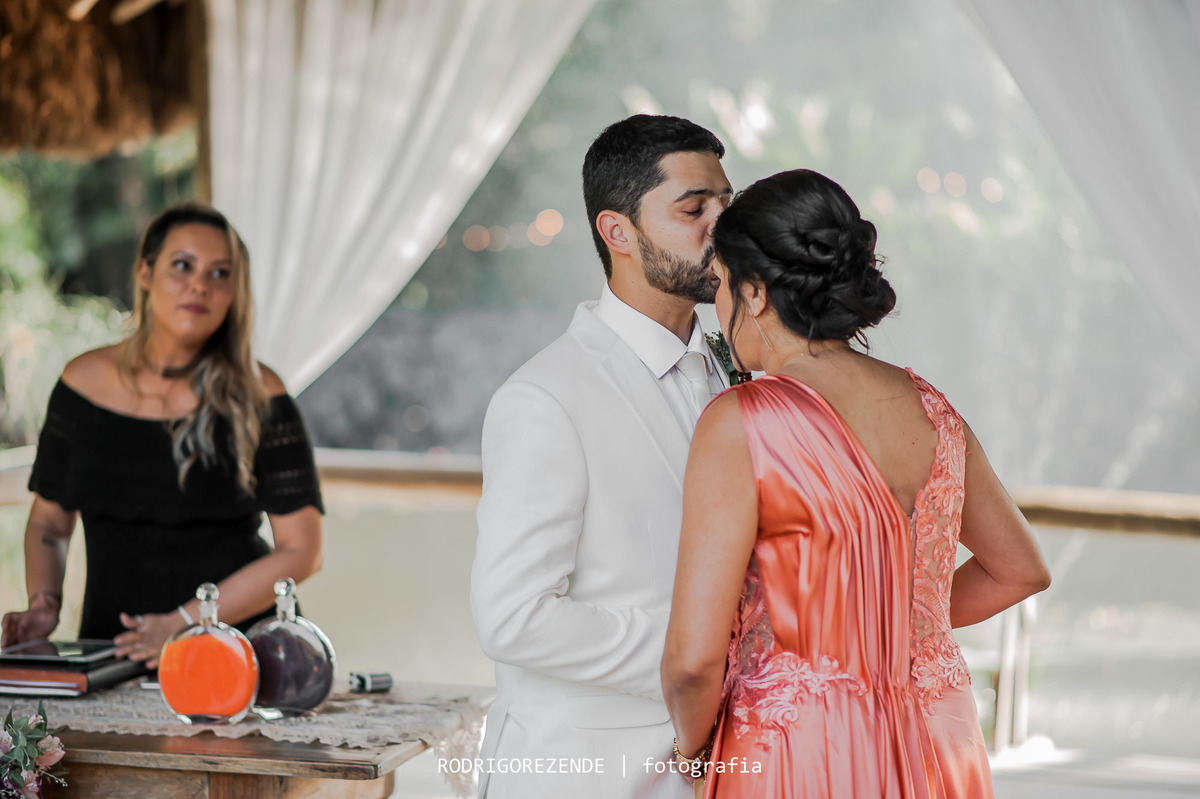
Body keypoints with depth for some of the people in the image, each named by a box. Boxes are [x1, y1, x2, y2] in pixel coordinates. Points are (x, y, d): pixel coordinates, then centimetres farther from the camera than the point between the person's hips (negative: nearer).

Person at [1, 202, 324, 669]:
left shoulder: (256, 396, -5)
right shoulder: (85, 382, 5)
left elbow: (302, 550, -6)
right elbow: (49, 524, 16)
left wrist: (184, 623, -14)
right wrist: (44, 604, -3)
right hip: (110, 647, 3)